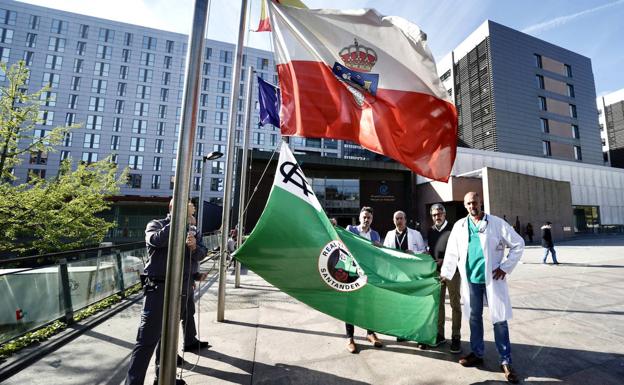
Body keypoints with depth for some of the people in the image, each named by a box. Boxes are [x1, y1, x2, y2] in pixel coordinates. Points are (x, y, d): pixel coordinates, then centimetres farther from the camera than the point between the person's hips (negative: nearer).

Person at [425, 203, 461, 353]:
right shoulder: (430, 231, 8)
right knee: (438, 304, 11)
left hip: (452, 271, -4)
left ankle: (456, 337, 17)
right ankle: (440, 334, 23)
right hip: (437, 271, 4)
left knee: (455, 305, 6)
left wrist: (445, 261, -17)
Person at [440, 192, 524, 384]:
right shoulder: (459, 226, 3)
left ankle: (506, 361, 21)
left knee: (499, 320, 5)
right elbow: (452, 252, 6)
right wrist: (446, 273, 1)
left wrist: (505, 267, -7)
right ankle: (477, 354, 30)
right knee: (474, 318, 14)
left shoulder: (497, 223, -4)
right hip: (471, 279, 3)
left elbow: (518, 244, 0)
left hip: (493, 278, -2)